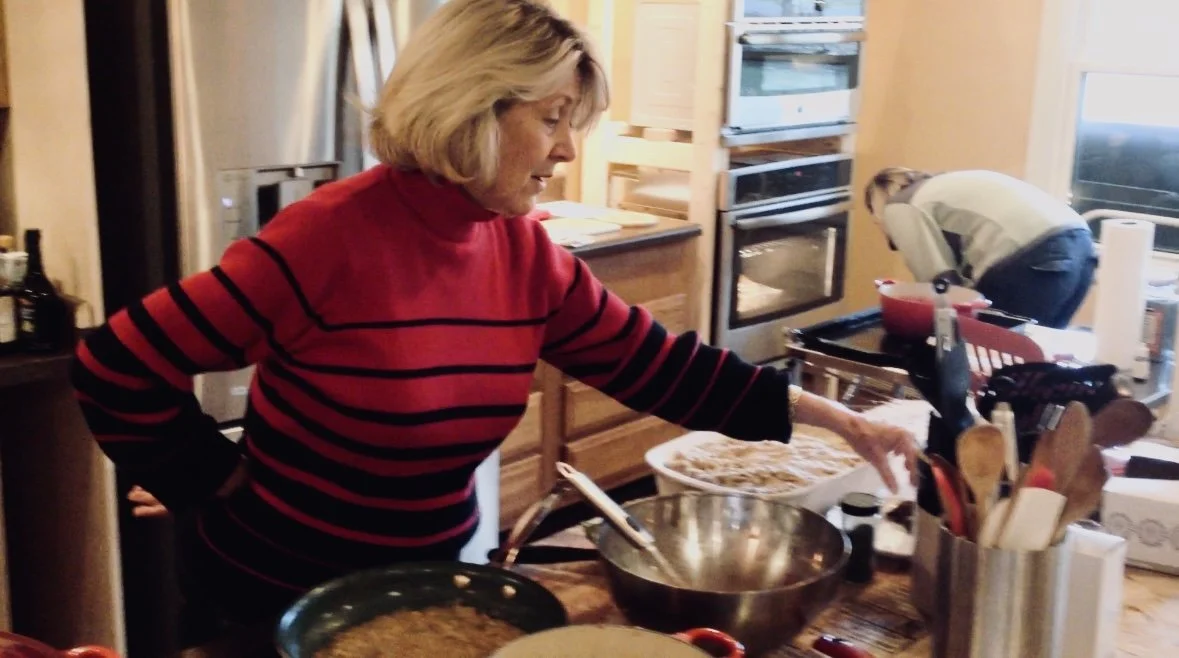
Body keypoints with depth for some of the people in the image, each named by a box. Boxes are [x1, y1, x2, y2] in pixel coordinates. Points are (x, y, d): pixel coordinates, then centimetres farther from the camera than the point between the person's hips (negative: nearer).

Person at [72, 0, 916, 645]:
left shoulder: (527, 256, -3)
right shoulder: (333, 236, -24)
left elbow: (657, 364, 0)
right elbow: (118, 369, -20)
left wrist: (830, 415, -2)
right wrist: (218, 481, -12)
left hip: (428, 579, 6)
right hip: (283, 593, -6)